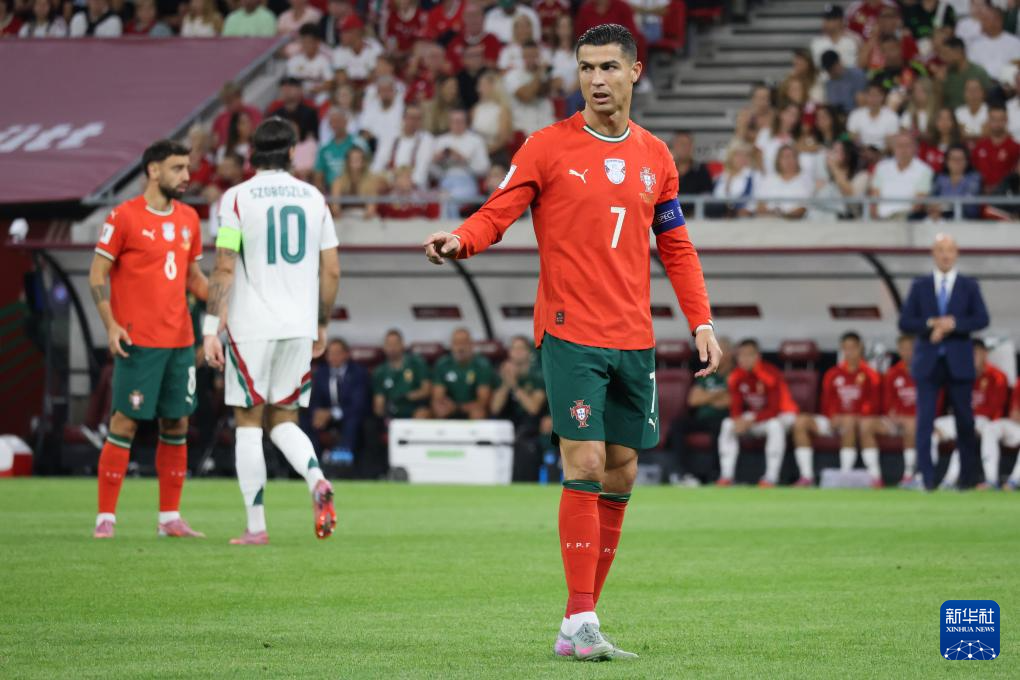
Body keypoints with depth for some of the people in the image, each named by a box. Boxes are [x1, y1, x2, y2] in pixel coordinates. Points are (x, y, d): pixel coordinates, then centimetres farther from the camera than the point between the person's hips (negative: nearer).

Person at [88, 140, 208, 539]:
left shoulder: (188, 219, 13)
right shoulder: (124, 217, -6)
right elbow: (97, 274, -4)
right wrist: (111, 325, -14)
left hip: (179, 339, 6)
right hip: (138, 341, -6)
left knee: (177, 424, 6)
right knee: (126, 421, -6)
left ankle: (170, 518, 12)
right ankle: (105, 517, -1)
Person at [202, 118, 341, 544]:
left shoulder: (237, 198, -4)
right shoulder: (313, 198, 8)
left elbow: (224, 270, -9)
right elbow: (331, 272, 9)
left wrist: (211, 331, -7)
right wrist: (321, 326, 20)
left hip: (251, 327, -4)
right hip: (299, 327, 4)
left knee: (248, 423, 4)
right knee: (283, 420, 14)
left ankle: (256, 526, 1)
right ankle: (317, 481, -15)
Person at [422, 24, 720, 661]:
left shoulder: (655, 155, 11)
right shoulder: (548, 147, -1)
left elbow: (676, 246, 16)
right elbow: (497, 214, -4)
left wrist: (701, 323, 9)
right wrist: (460, 240, -26)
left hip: (634, 341, 5)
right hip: (572, 335, -5)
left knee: (621, 477, 4)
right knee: (586, 468, -13)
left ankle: (580, 626, 10)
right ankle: (580, 622, -10)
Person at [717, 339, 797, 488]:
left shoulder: (770, 374, -26)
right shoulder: (736, 377, -9)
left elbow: (774, 410, -28)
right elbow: (735, 407, -7)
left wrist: (751, 421, -38)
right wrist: (738, 420, -31)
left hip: (782, 414, -5)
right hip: (754, 414, 6)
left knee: (775, 425, -38)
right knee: (727, 424, -16)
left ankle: (771, 477, -37)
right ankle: (727, 476, -18)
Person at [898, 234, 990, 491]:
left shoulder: (969, 286, 7)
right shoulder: (920, 286, 8)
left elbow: (981, 319, -5)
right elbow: (905, 322, 2)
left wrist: (953, 324, -18)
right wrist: (930, 324, -15)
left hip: (959, 363, 0)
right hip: (928, 363, 0)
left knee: (965, 420, 4)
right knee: (924, 419, -8)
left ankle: (969, 477, 14)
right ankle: (926, 477, -10)